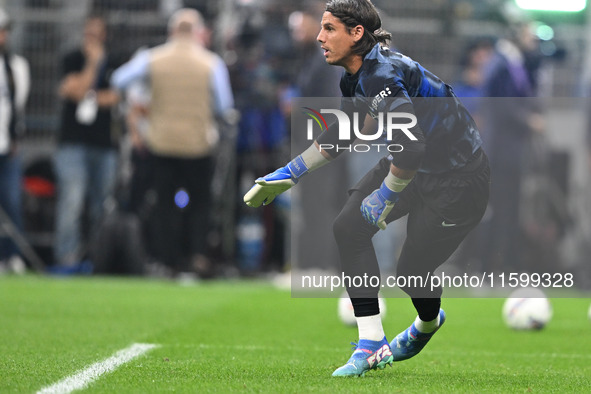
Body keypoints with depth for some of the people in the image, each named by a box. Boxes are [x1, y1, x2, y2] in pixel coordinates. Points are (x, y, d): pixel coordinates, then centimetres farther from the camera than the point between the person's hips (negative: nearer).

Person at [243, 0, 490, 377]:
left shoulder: (380, 75, -30)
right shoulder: (355, 78, 1)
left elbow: (411, 145, -38)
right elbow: (340, 137, 18)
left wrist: (385, 197, -25)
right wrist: (289, 174, 16)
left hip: (460, 179, -9)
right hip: (416, 166, 9)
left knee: (412, 271, -5)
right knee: (349, 227, -5)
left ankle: (429, 324, 34)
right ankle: (372, 345, 0)